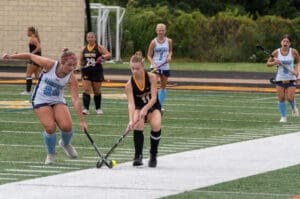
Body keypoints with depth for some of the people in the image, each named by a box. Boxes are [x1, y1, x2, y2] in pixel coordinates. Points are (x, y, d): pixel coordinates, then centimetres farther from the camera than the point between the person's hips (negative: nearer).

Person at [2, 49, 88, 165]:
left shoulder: (71, 78, -17)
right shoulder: (49, 65, -21)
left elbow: (76, 100, -19)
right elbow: (31, 56, -8)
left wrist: (82, 121, -24)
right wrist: (11, 56, -2)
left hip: (58, 101, 2)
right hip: (41, 101, -2)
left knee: (66, 126, -20)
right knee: (50, 127, -21)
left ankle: (65, 144, 18)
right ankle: (50, 155, 5)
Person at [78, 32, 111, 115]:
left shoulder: (99, 48, -2)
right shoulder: (84, 49, 8)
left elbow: (109, 55, -10)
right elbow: (80, 59, 17)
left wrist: (102, 57, -29)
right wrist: (80, 65, -3)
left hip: (97, 72, -2)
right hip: (86, 72, 2)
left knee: (97, 91, 9)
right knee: (86, 90, -11)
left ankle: (98, 108, 25)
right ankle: (86, 109, -15)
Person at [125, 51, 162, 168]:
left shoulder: (151, 77, -17)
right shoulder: (129, 85, -17)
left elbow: (154, 98, -20)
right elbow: (131, 103, -27)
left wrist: (145, 109, -38)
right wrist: (131, 120, -43)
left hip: (153, 107, 0)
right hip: (139, 109, 0)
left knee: (156, 126, -28)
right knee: (137, 126, -32)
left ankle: (153, 156, -7)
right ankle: (138, 156, -25)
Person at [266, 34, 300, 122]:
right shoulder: (276, 52, -4)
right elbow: (268, 63, 5)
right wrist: (274, 63, -16)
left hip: (291, 78, -1)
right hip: (280, 78, 1)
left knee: (290, 98, -9)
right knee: (281, 98, -2)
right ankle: (283, 117, 12)